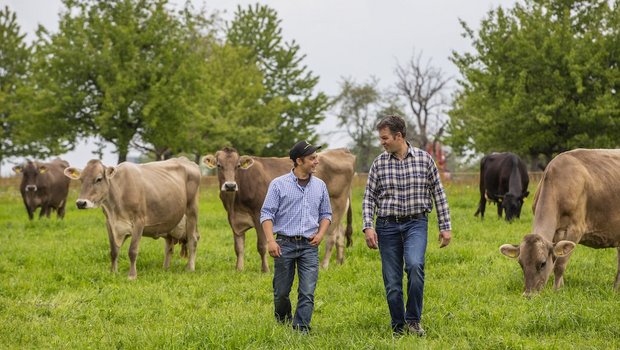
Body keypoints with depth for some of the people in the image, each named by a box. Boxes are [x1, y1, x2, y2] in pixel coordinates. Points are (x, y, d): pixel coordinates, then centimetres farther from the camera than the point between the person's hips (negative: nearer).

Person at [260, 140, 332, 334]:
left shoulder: (320, 186, 10)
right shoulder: (279, 184, -1)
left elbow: (326, 214, 18)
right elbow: (267, 213, -4)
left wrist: (320, 233, 0)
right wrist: (270, 240, -15)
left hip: (309, 246, 2)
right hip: (285, 244, -2)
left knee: (307, 292, -7)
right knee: (281, 291, 6)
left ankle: (301, 329, -3)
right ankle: (282, 323, 29)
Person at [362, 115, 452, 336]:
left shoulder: (424, 159, 0)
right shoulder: (379, 163, 3)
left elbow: (438, 194, 5)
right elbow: (369, 197, 4)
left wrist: (445, 226, 2)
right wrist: (368, 227, -8)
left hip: (416, 223, -2)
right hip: (387, 226, 2)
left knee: (415, 265, -26)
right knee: (392, 282, 2)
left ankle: (413, 320, -12)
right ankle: (398, 327, 17)